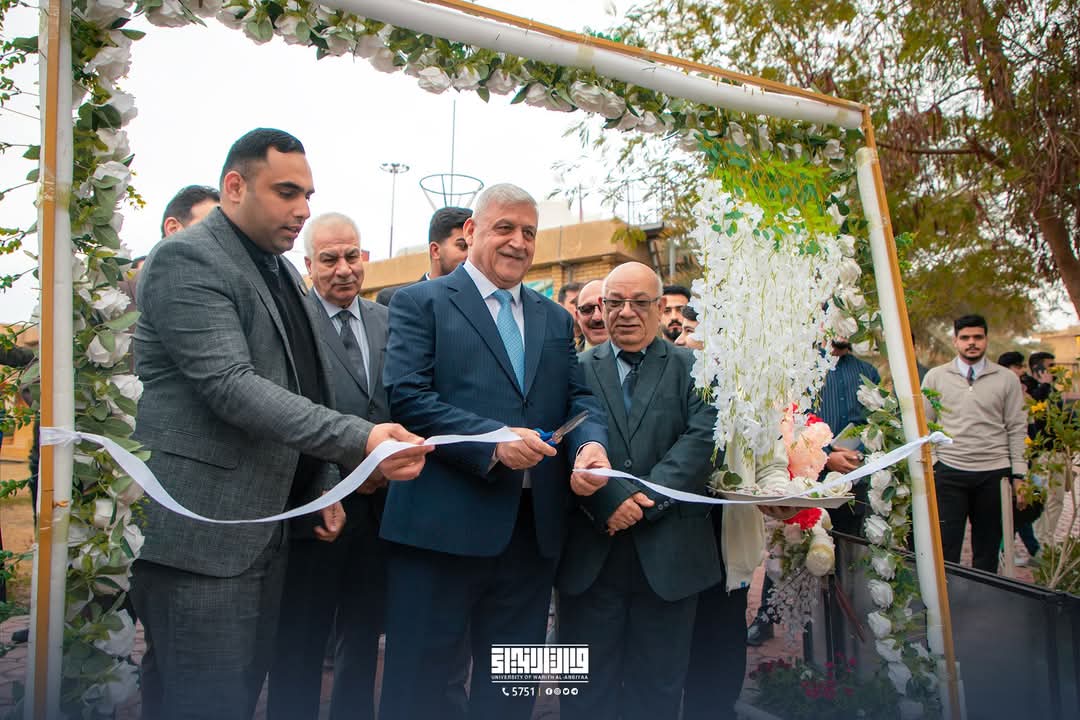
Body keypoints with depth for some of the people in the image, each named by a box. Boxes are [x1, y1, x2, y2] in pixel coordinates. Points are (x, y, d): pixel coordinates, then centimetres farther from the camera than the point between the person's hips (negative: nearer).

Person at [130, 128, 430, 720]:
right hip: (203, 533, -8)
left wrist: (322, 485, 15)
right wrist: (360, 440, -30)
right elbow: (231, 387, -23)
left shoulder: (280, 272, 16)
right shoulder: (186, 259, -11)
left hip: (265, 530, 8)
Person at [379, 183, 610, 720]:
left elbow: (578, 398, 11)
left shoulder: (554, 318, 17)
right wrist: (493, 441, -22)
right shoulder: (420, 303, 0)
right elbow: (406, 398, -11)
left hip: (533, 529, 5)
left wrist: (592, 444, -12)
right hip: (443, 526, -5)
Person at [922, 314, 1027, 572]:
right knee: (946, 545, -2)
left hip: (994, 473, 1)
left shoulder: (1007, 379, 6)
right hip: (949, 471, -1)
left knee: (988, 546, 11)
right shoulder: (935, 377, 5)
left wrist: (1019, 474, 1)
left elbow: (1017, 429, 6)